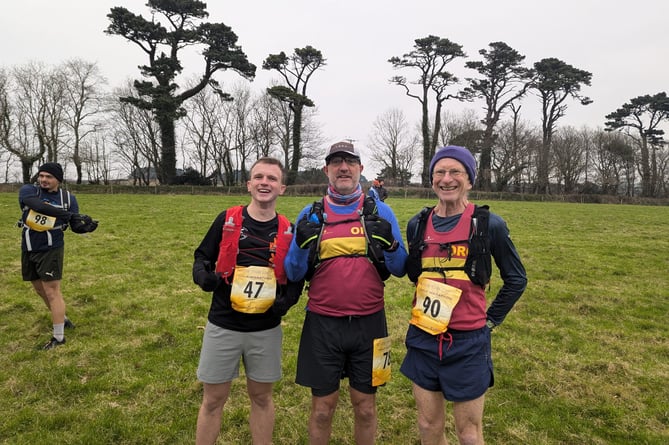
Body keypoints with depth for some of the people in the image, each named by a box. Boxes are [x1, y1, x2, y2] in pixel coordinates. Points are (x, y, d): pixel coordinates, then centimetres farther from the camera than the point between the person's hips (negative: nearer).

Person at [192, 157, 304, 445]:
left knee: (261, 396, 16)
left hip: (266, 330, 1)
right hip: (222, 326, -1)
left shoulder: (288, 231, 0)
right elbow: (202, 256, 4)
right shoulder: (227, 219, -4)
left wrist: (288, 299, -10)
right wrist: (204, 276, -18)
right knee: (213, 400, 11)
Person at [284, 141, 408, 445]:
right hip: (322, 324, 0)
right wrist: (302, 244, -17)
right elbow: (294, 274, 1)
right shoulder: (311, 214, 2)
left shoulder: (380, 212, 1)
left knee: (365, 406, 14)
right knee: (322, 407, 12)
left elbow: (399, 269, 2)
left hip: (369, 324, 0)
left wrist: (389, 244, -18)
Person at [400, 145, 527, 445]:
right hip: (423, 340, 4)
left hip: (467, 342, -3)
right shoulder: (418, 224, 2)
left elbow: (516, 279, 2)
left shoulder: (489, 224, -9)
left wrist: (491, 319, 1)